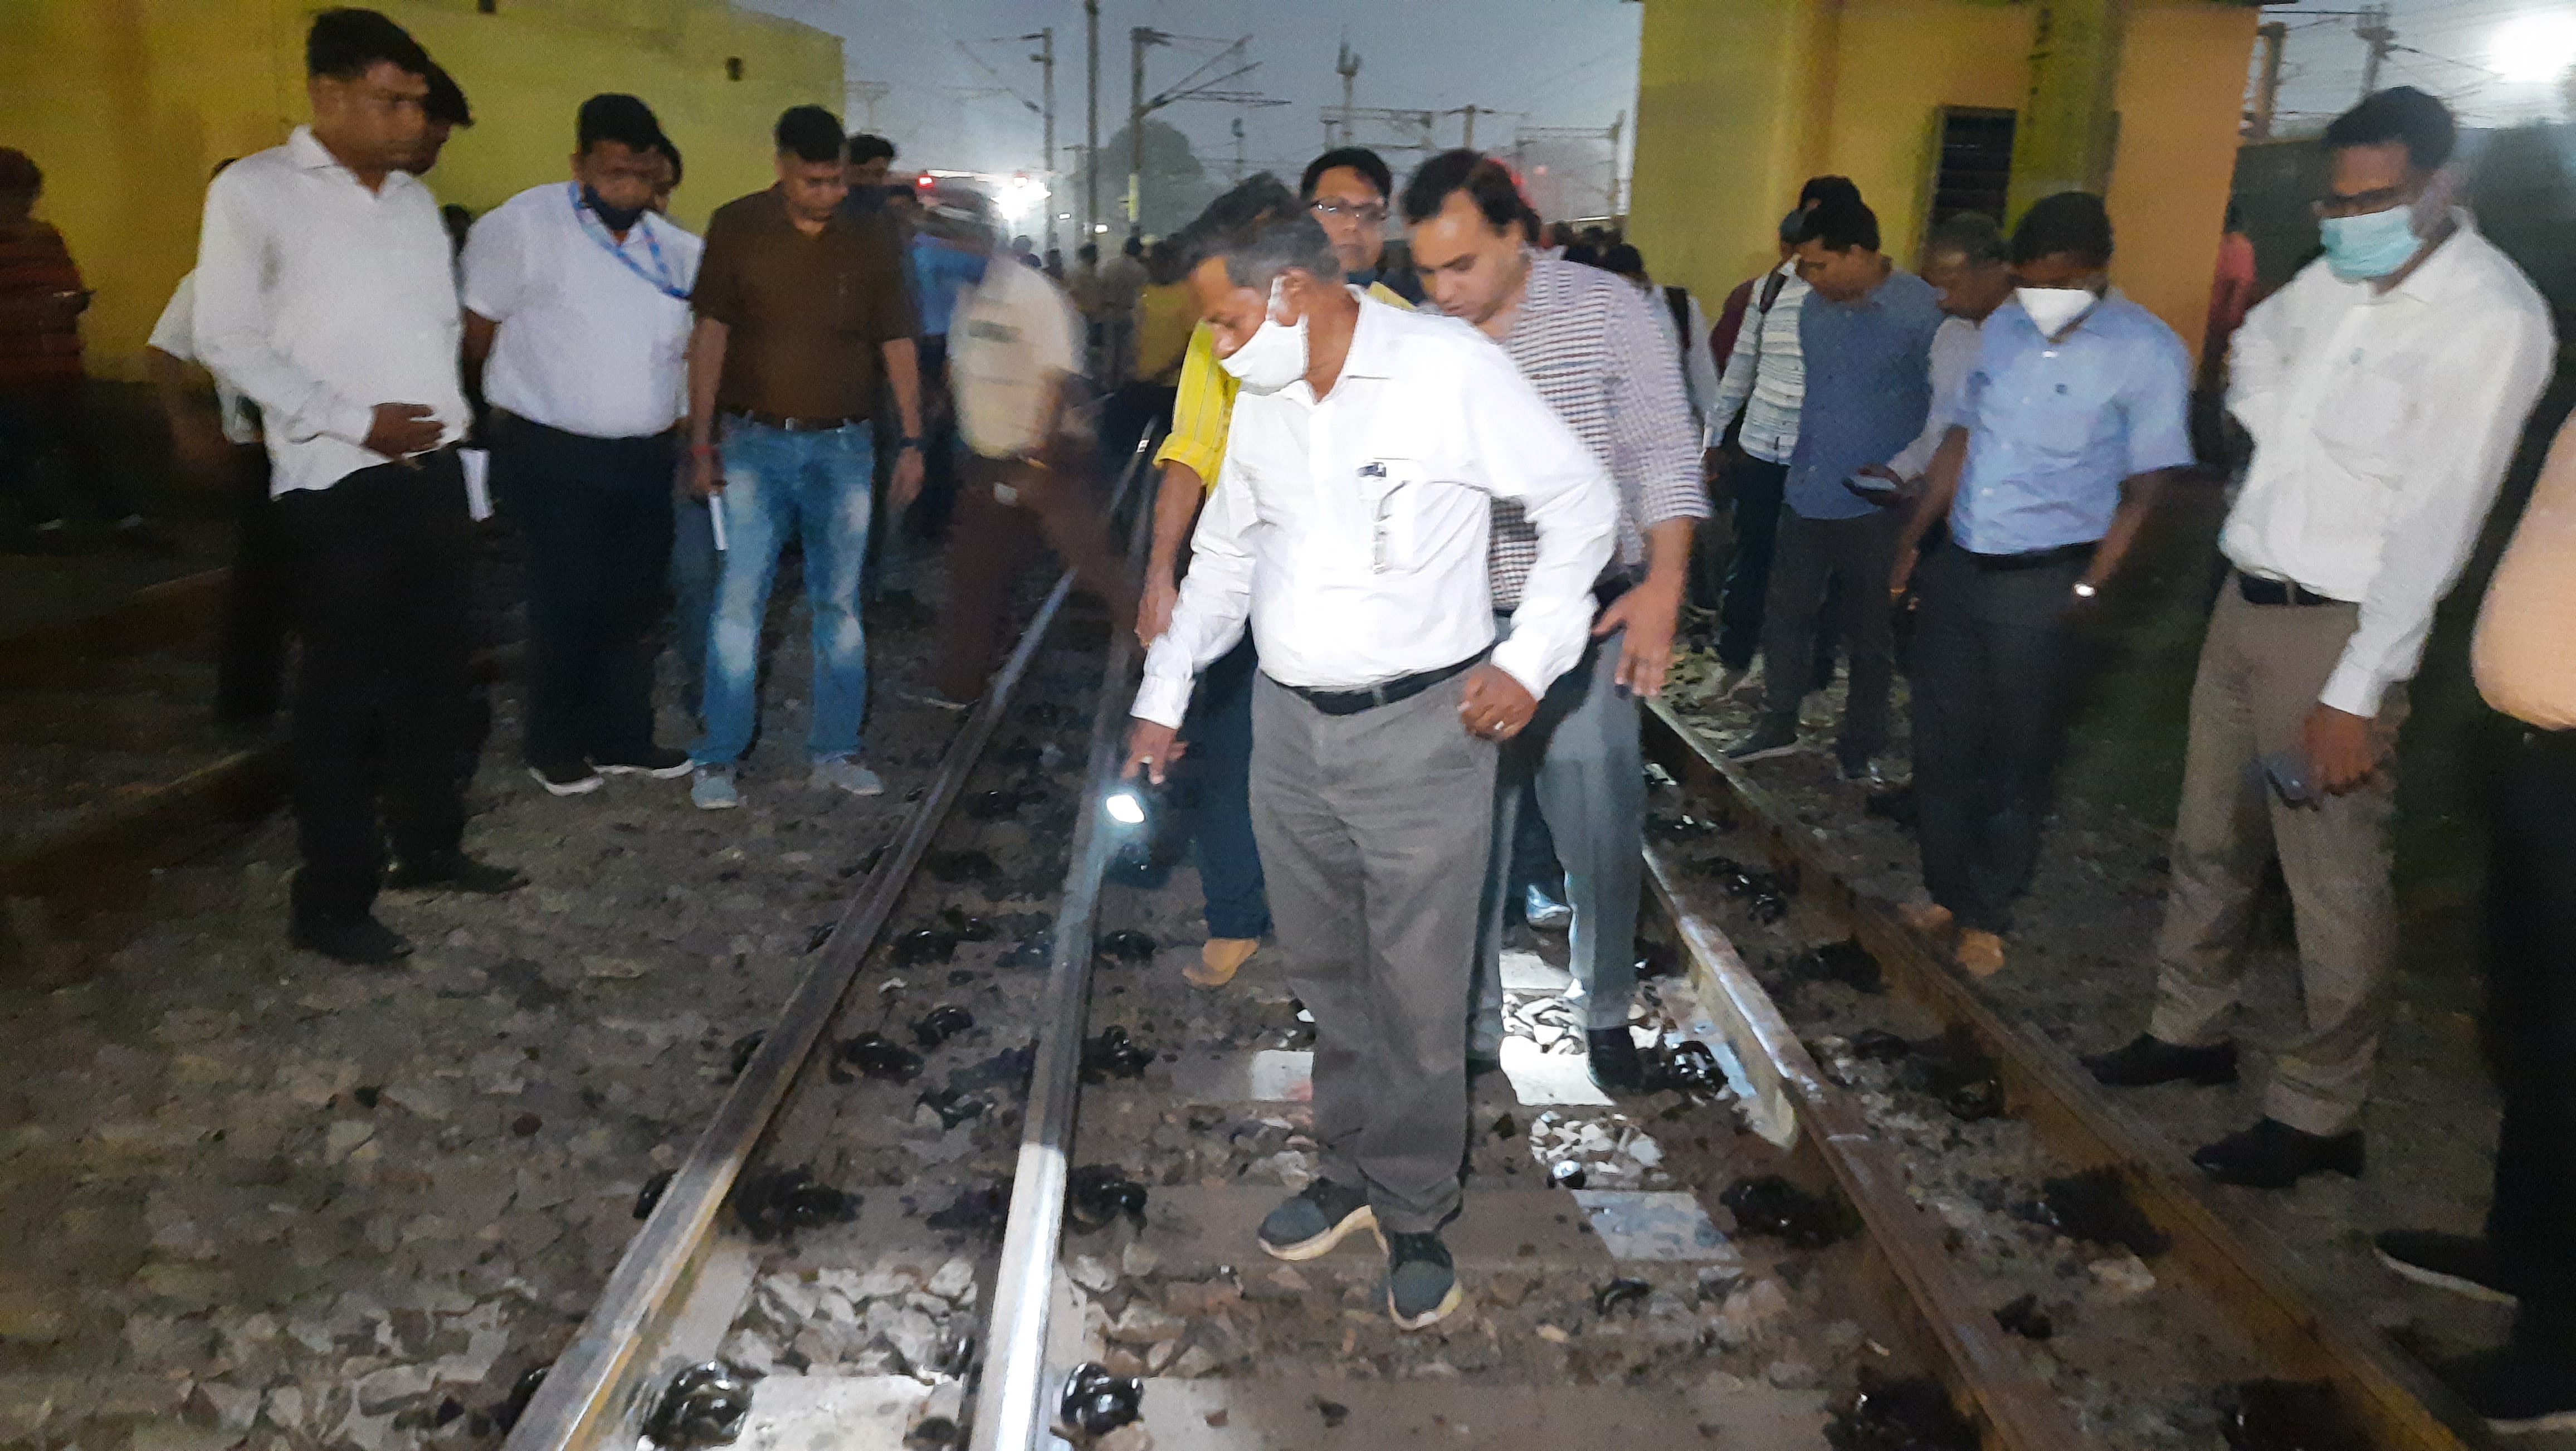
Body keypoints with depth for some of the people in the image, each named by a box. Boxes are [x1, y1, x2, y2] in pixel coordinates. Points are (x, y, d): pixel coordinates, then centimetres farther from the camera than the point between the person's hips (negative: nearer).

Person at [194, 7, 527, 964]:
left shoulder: (415, 201, 13)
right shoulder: (253, 191, -5)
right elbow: (230, 342, -9)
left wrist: (446, 414, 7)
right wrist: (355, 422, -15)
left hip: (434, 472, 6)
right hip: (336, 485, -6)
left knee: (432, 674, 13)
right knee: (344, 694, 0)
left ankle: (430, 849, 28)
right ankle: (331, 903, 12)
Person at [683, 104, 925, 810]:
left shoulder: (869, 242, 3)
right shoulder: (736, 228, -1)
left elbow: (897, 346, 6)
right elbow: (710, 335, -1)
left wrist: (912, 441, 2)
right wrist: (700, 441, -4)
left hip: (843, 445, 2)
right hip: (755, 441, -1)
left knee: (839, 603, 7)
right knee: (739, 600, -4)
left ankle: (835, 750, 17)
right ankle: (717, 759, 5)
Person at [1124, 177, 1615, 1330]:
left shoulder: (1450, 371, -13)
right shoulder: (1259, 396, 6)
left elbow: (1582, 504, -5)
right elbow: (1224, 553, 18)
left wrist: (1528, 661, -11)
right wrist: (1163, 696, 18)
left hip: (1422, 728, -5)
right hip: (1289, 726, 6)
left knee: (1420, 994, 4)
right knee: (1327, 975, 16)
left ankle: (1415, 1213, 23)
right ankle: (1351, 1171, 34)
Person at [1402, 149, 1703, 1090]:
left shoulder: (1606, 310, -5)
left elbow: (1663, 457, -4)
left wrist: (1663, 585, -14)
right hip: (1460, 630, 2)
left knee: (1602, 835, 6)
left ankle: (1606, 1013, 30)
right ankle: (1471, 1026, 26)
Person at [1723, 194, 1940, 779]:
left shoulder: (1922, 310, -13)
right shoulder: (1815, 307, 5)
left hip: (1877, 506, -5)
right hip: (1807, 493, 6)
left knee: (1870, 631, 9)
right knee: (1786, 613, 13)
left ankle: (1861, 747, 24)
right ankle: (1778, 724, 30)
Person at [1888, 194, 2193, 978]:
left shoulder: (2148, 353, -10)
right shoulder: (2004, 327, 5)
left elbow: (2140, 492, -8)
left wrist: (2084, 592, -11)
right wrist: (1912, 543, 10)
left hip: (2040, 586, -5)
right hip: (1957, 565, 5)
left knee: (2016, 761, 7)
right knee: (1941, 744, 12)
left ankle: (1987, 915, 23)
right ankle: (1946, 890, 29)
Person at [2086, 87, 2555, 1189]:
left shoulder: (2490, 316, -15)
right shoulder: (2336, 277, 6)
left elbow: (2436, 522, -19)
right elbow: (2257, 345, 29)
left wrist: (2357, 691, -22)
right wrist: (2281, 439, 8)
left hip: (2336, 629, -8)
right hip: (2245, 600, 8)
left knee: (2335, 886, 0)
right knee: (2210, 840, 17)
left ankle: (2318, 1115, 13)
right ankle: (2192, 1029, 34)